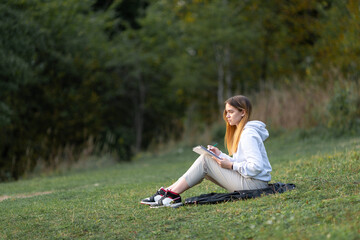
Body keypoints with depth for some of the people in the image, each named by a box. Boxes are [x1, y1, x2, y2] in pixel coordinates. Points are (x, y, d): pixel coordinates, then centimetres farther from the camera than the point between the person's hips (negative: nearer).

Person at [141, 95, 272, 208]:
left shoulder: (248, 135, -16)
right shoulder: (240, 131, 17)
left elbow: (256, 167, -24)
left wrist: (231, 165, -17)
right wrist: (221, 155, 5)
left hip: (253, 184, -10)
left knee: (205, 160, -10)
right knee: (204, 162, 5)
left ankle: (172, 196, -7)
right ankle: (168, 191, 0)